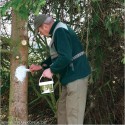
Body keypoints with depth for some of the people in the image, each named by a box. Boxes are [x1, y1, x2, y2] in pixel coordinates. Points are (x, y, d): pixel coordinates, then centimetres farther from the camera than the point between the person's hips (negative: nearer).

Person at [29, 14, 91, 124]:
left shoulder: (60, 31, -18)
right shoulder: (58, 30, 16)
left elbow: (65, 57, -29)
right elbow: (56, 56, 26)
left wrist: (51, 70, -17)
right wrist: (41, 66, 19)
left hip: (76, 75, -11)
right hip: (71, 75, 11)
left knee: (73, 112, -8)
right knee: (62, 109, 18)